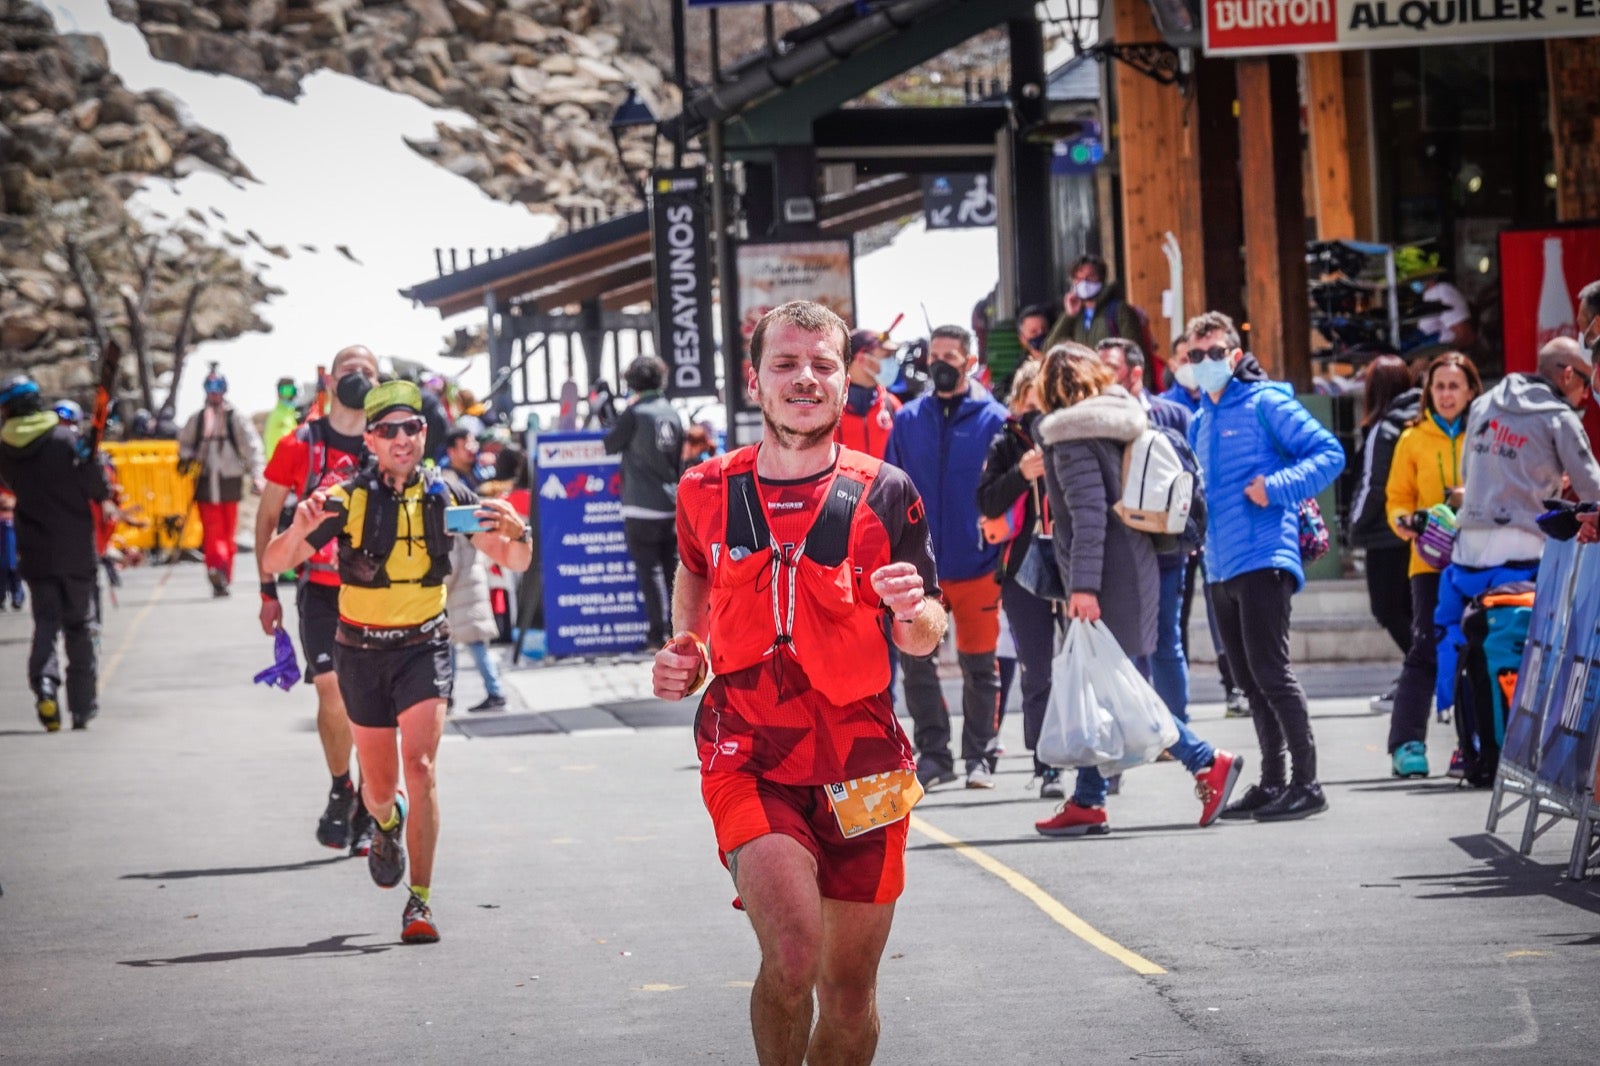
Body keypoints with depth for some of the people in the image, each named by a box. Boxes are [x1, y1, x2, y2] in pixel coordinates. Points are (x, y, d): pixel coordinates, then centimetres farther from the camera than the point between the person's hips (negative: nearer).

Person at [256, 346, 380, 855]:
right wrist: (268, 590, 5)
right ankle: (340, 791, 13)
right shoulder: (300, 446, 1)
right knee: (332, 693, -11)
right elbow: (267, 516, 8)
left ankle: (369, 811, 10)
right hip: (320, 589, -1)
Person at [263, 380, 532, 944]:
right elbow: (273, 563, -12)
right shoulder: (347, 498, -12)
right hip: (361, 650, 1)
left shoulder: (446, 496, -7)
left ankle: (420, 901, -14)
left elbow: (513, 562, -1)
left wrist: (516, 534, -25)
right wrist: (300, 529, -34)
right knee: (380, 786, 11)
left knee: (420, 766, -18)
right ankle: (388, 824, 49)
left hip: (424, 647, 0)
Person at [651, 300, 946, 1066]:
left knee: (850, 986, 7)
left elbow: (924, 640, 3)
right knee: (792, 955, -23)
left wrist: (911, 610, -19)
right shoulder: (707, 491, 0)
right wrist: (686, 649, 6)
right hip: (746, 762, -1)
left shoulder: (883, 495, -2)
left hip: (861, 770, 1)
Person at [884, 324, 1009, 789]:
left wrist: (1004, 555, -5)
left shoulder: (993, 419, -1)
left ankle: (979, 755, 14)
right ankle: (933, 752, 9)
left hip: (977, 565, -2)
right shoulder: (908, 420, 7)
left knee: (979, 665, 5)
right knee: (914, 659, -1)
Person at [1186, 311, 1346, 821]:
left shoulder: (1264, 404, -4)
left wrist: (1277, 487, -21)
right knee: (1249, 681, 11)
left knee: (1270, 672, -11)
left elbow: (1329, 453, -10)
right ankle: (1273, 781, 17)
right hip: (1221, 568, 8)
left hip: (1263, 559, -8)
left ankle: (1306, 783, -9)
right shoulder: (1199, 423, 19)